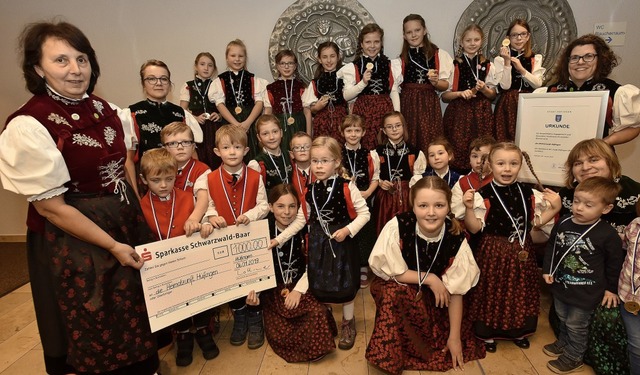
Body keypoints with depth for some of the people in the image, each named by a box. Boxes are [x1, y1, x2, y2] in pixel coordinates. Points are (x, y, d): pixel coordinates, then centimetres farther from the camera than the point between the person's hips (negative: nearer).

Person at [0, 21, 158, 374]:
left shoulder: (105, 110, 0)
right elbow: (50, 207, -18)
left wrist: (139, 212, 7)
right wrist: (112, 245, -16)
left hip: (127, 221, 7)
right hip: (72, 239, -6)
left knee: (136, 311, 23)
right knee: (96, 326, 13)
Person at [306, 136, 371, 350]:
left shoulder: (347, 187, -14)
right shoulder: (310, 190, 0)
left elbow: (364, 213, -10)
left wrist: (348, 230, -20)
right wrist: (311, 240, 11)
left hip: (342, 242, -4)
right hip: (318, 243, 4)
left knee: (345, 285, 9)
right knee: (320, 284, 13)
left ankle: (348, 324, 32)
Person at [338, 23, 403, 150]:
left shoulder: (391, 65, 8)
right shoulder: (352, 67, 1)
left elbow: (394, 92, 8)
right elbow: (346, 96, -4)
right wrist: (363, 83, -16)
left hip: (385, 111, 2)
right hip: (363, 112, -2)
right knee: (365, 148, -1)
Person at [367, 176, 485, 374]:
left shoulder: (456, 239, -22)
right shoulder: (398, 227, -29)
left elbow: (455, 291, -14)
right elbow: (391, 272, -19)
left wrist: (455, 336, -10)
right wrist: (429, 278, -21)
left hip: (433, 298, 3)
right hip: (394, 288, -2)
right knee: (395, 292, -34)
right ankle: (391, 355, -12)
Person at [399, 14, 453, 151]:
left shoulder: (439, 55, 5)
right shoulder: (401, 58, 12)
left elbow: (445, 85, 4)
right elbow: (397, 86, 12)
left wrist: (435, 82, -15)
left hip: (429, 105, -1)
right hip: (407, 105, 1)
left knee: (430, 144, -5)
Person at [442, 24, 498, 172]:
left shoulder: (487, 65, 9)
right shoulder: (454, 65, 2)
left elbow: (492, 95, 12)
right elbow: (444, 96, 0)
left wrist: (484, 89, -9)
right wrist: (460, 93, -16)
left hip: (481, 114, 2)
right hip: (459, 113, -2)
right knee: (458, 149, -7)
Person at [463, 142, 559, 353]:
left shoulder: (528, 194, -1)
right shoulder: (483, 195, -16)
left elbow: (536, 221, 8)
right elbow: (474, 228, -15)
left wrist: (554, 208, -5)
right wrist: (469, 208, -31)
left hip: (521, 251, 4)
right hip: (493, 252, -4)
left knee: (520, 291, 18)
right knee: (492, 292, 9)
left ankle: (518, 332, 41)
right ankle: (488, 334, 30)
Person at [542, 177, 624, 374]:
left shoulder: (607, 235, -21)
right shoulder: (563, 223, -9)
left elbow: (615, 263, -8)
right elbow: (551, 246, 5)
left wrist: (611, 288, -1)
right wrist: (547, 269, 2)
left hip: (586, 292, -5)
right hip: (561, 285, 5)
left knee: (576, 326, 14)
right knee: (563, 319, 26)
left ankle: (573, 357, 35)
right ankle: (563, 342, 51)